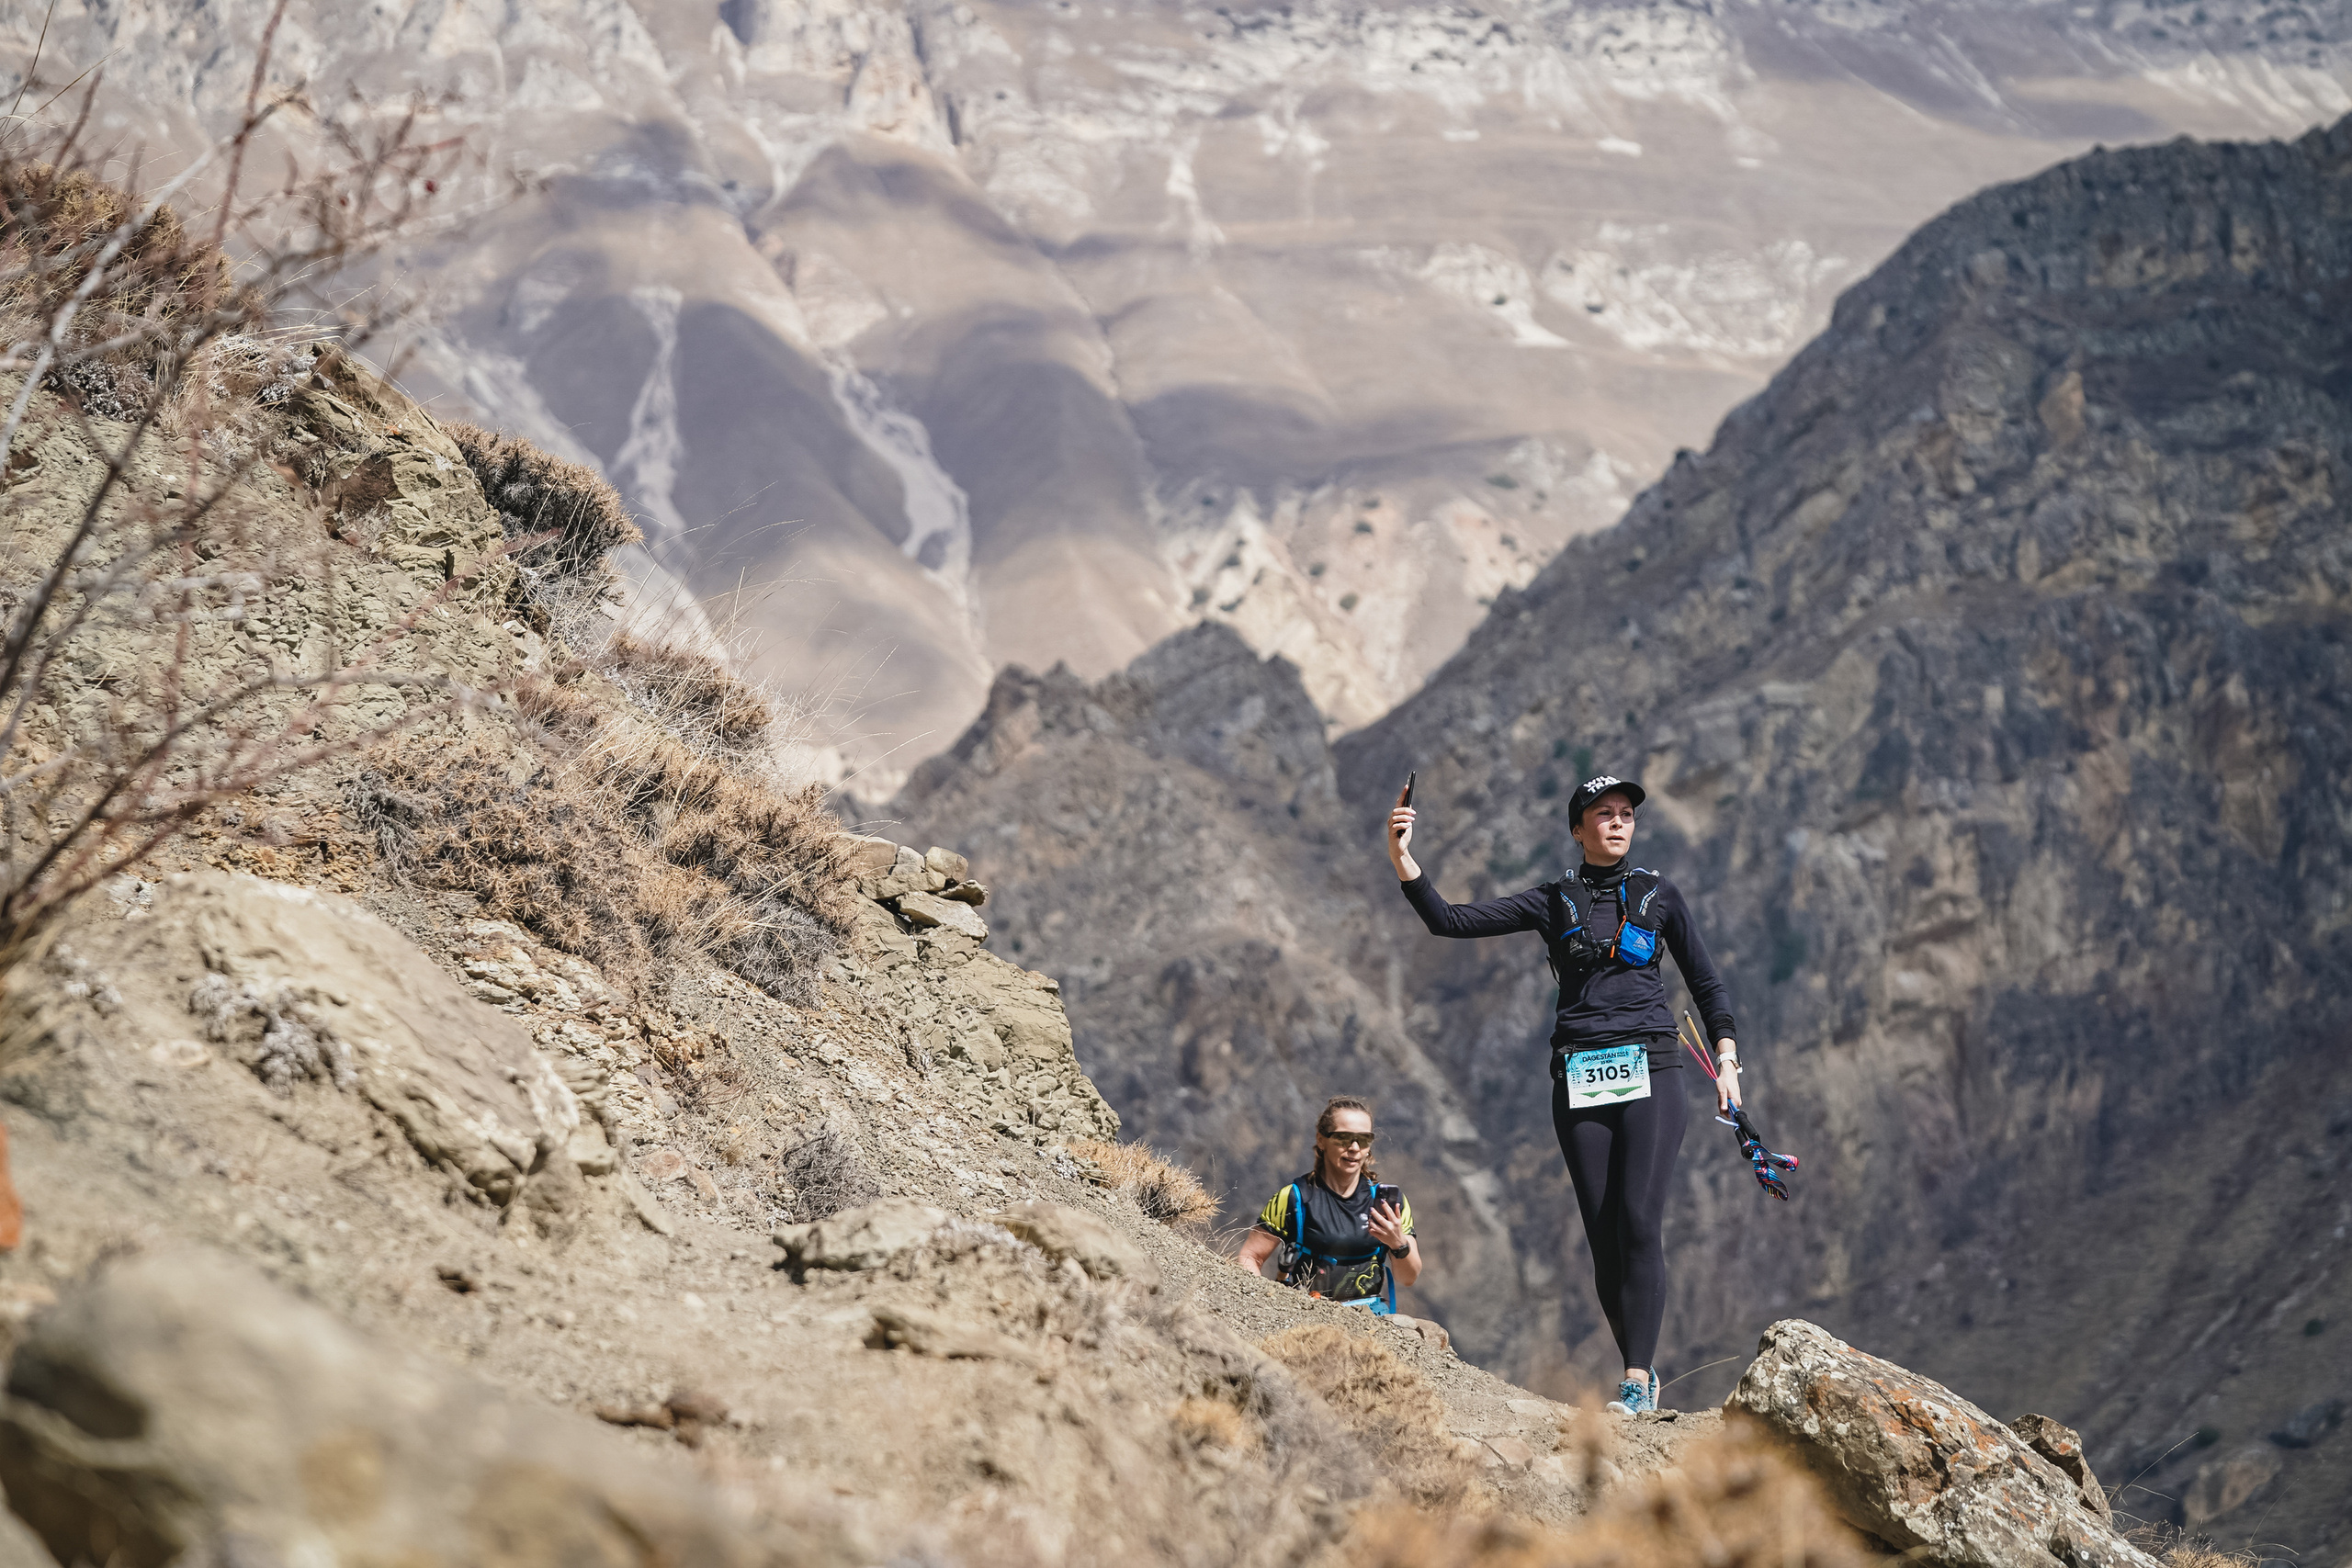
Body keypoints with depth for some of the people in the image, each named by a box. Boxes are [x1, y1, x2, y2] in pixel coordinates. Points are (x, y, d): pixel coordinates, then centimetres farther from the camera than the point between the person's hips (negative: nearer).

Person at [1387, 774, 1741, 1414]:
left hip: (1650, 1072, -1)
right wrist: (1403, 861, -9)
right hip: (1579, 1081, 1)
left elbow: (1704, 981, 16)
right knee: (1603, 1234, -1)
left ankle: (1636, 1380, -17)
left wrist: (1727, 1058, 4)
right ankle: (1641, 1372, 12)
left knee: (1639, 1222, -15)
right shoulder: (1554, 902, 10)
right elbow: (1449, 921, 4)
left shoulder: (1658, 895, 11)